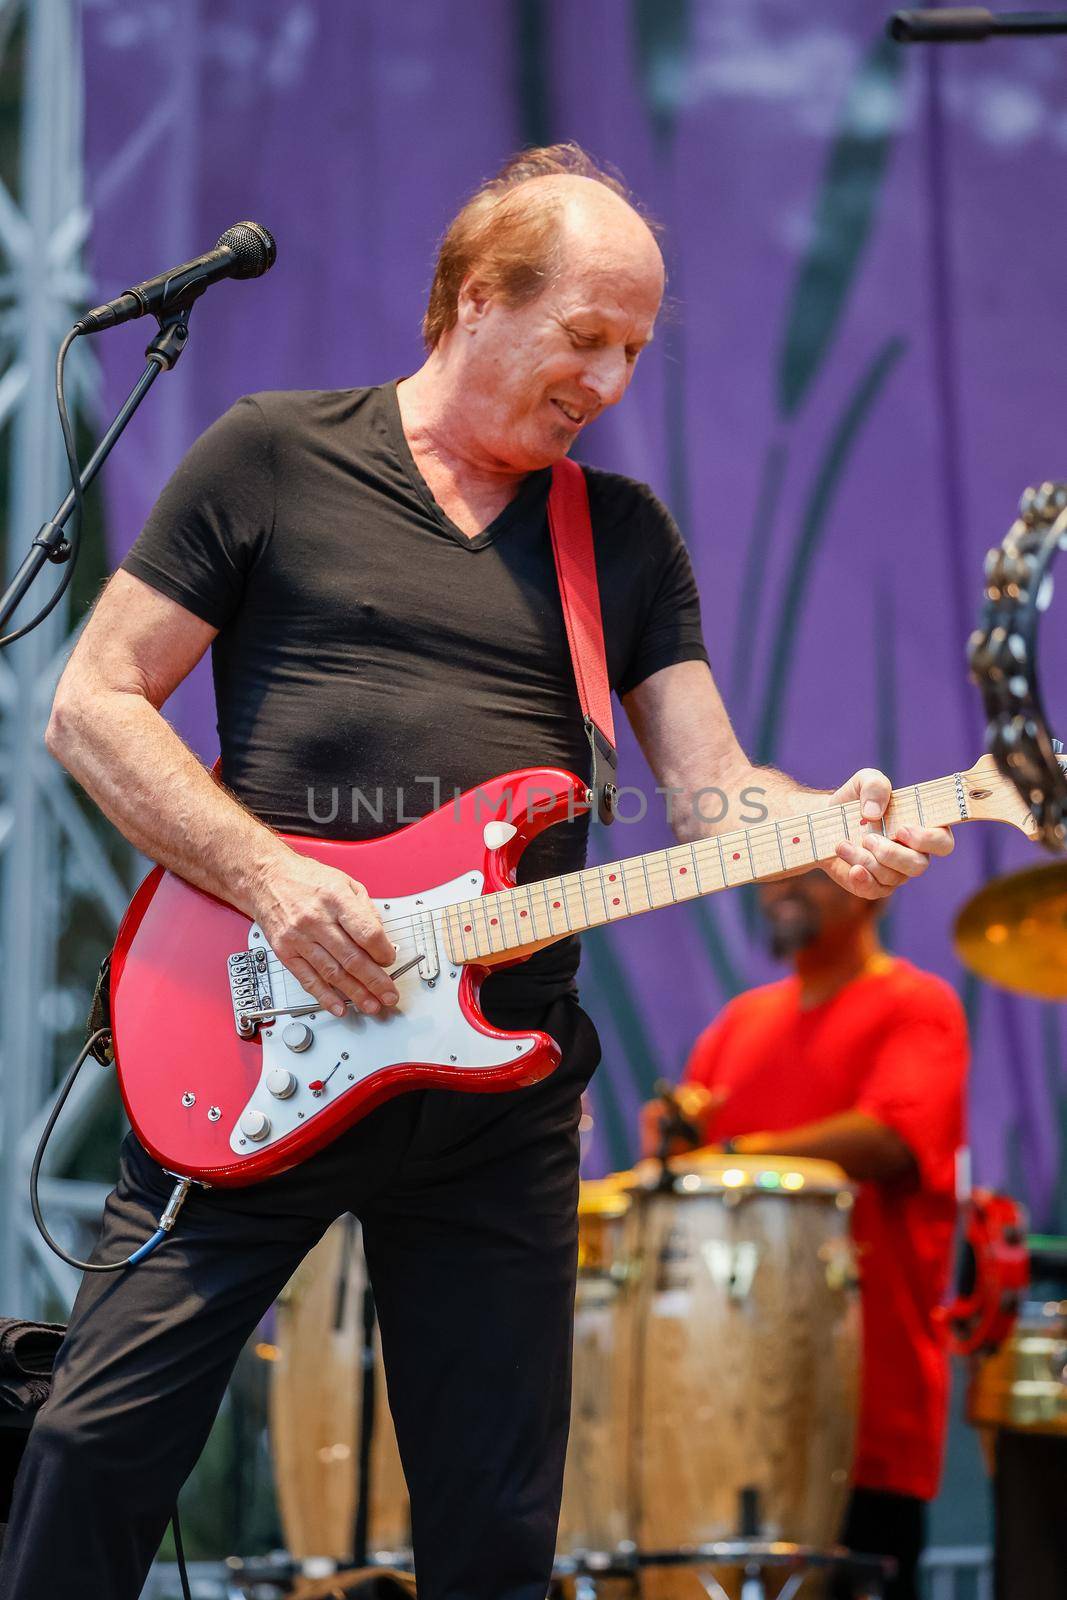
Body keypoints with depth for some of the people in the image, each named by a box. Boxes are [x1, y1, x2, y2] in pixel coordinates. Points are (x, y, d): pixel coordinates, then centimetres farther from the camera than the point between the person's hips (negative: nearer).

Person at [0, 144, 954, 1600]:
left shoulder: (629, 535, 14)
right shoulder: (270, 458, 3)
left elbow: (709, 783, 7)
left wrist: (828, 825, -16)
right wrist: (266, 878, -13)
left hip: (500, 1085, 3)